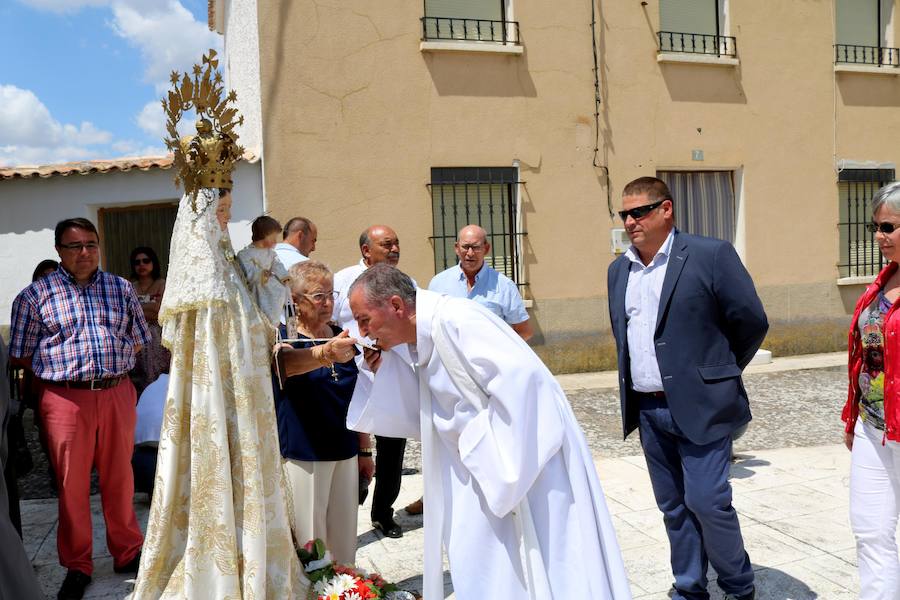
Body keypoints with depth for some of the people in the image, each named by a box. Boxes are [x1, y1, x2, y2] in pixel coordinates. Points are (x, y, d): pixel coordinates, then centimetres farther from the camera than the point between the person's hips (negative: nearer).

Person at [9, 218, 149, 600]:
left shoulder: (121, 289, 8)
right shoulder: (35, 295, 1)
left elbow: (138, 342, 13)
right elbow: (21, 355, 4)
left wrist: (113, 369, 6)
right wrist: (58, 372, 2)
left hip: (117, 395, 2)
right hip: (66, 399, -2)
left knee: (120, 478, 11)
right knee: (71, 484, 8)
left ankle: (127, 553, 27)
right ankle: (77, 566, 24)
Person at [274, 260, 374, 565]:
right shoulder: (288, 340, -8)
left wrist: (365, 450, 15)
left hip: (345, 453, 5)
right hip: (304, 456, -5)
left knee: (344, 538, 13)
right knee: (310, 541, 5)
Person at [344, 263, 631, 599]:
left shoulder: (453, 320, -20)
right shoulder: (424, 340, 8)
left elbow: (518, 373, -29)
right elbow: (427, 417, 12)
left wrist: (478, 443, -22)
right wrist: (386, 372, 3)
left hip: (527, 460, -9)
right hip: (489, 466, 9)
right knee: (482, 566, 15)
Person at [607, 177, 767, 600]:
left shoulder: (711, 255, -9)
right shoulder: (618, 270, 10)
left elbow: (751, 321, -6)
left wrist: (719, 373, 3)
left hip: (699, 406, -5)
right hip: (648, 410, 6)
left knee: (707, 502, -5)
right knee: (673, 506, 13)